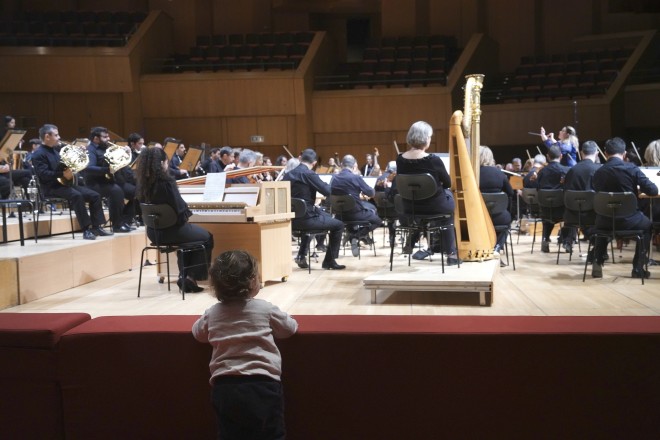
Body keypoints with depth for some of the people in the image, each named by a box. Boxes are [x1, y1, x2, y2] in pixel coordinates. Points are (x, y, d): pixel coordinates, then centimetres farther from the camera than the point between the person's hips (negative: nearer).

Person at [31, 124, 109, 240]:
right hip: (52, 188, -9)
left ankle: (96, 227, -4)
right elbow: (44, 174, -21)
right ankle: (86, 229, -35)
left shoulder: (55, 151, 21)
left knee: (95, 195, -5)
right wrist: (62, 174, -29)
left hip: (64, 183, 9)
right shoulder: (38, 154, -8)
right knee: (76, 195, -36)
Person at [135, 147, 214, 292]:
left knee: (189, 232, 34)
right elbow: (180, 209, -22)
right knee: (206, 237, 18)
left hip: (153, 231, 7)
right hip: (170, 230, -7)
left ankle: (183, 276, 28)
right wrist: (187, 212, 1)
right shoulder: (166, 182, -22)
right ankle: (192, 277, 16)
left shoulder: (143, 182, -1)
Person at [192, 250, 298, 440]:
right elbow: (290, 327, 12)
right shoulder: (265, 309, -1)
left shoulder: (212, 313, 8)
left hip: (225, 386, 3)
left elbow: (197, 332, 25)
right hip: (262, 383, -3)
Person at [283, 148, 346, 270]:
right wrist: (325, 183, 8)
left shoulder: (288, 175, 7)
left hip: (292, 219, 8)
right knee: (338, 225, 10)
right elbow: (328, 191, -16)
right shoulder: (309, 174, -14)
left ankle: (301, 256, 32)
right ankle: (329, 261, 13)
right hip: (306, 218, -8)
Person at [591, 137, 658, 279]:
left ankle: (597, 263, 27)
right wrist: (638, 188, 13)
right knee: (647, 225, 31)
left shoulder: (598, 173, -5)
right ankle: (638, 268, 24)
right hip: (629, 220, -2)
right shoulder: (632, 168, -11)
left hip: (606, 221, 2)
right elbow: (653, 190, -10)